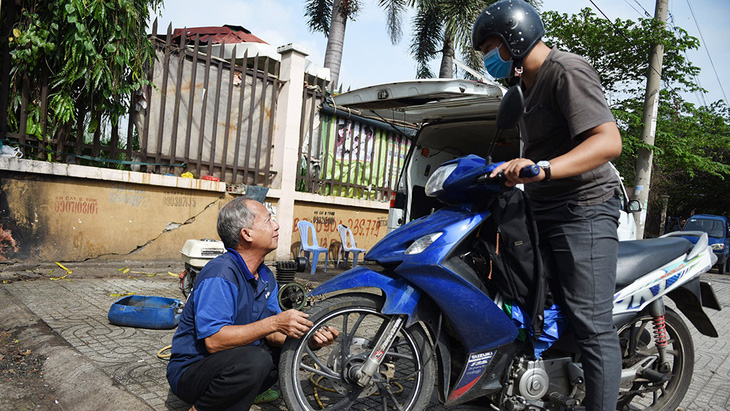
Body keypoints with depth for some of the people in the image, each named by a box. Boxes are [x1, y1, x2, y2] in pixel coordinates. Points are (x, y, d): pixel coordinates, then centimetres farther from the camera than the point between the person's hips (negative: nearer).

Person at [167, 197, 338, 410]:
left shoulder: (265, 275, 4)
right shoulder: (220, 275, -23)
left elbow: (270, 333, 4)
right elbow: (213, 340, -30)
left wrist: (309, 339, -14)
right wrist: (274, 323, -33)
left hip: (233, 363, 8)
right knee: (255, 360, -32)